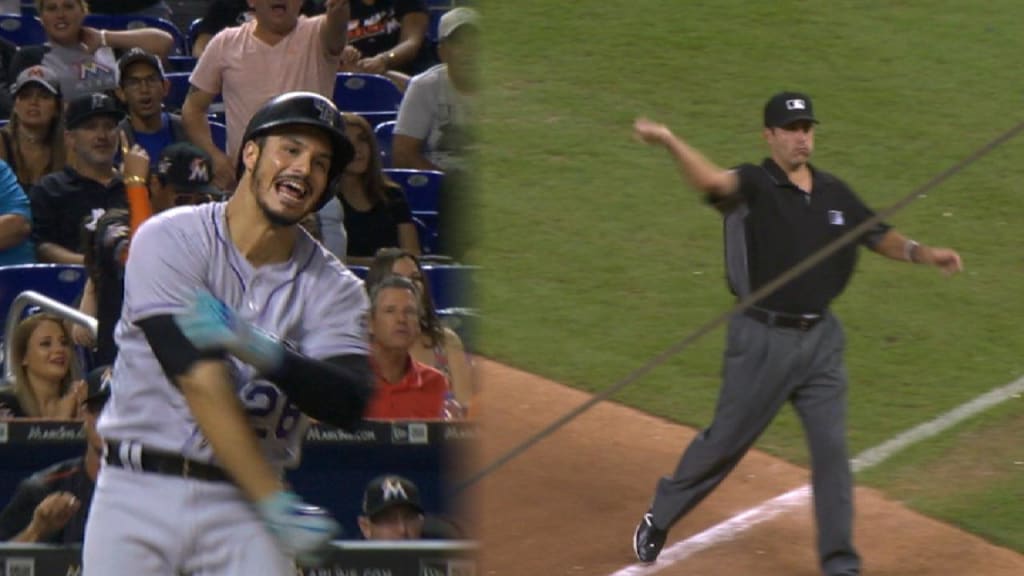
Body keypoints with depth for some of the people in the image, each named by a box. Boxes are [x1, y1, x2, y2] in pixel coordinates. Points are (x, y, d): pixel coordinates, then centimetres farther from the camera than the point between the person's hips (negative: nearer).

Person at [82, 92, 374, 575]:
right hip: (140, 493, -2)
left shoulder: (332, 288, 4)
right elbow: (200, 382, -15)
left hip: (244, 503, 2)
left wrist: (259, 349, -29)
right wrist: (274, 501, -21)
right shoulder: (170, 241, -7)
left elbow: (348, 406, -12)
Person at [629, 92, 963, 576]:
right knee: (726, 440, 6)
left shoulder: (834, 193, 7)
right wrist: (669, 142, -48)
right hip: (762, 339, -4)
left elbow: (879, 236, 12)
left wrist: (921, 254, -7)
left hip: (820, 338, 5)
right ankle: (659, 518, 29)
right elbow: (713, 181, -32)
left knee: (831, 446, 2)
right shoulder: (754, 186, -12)